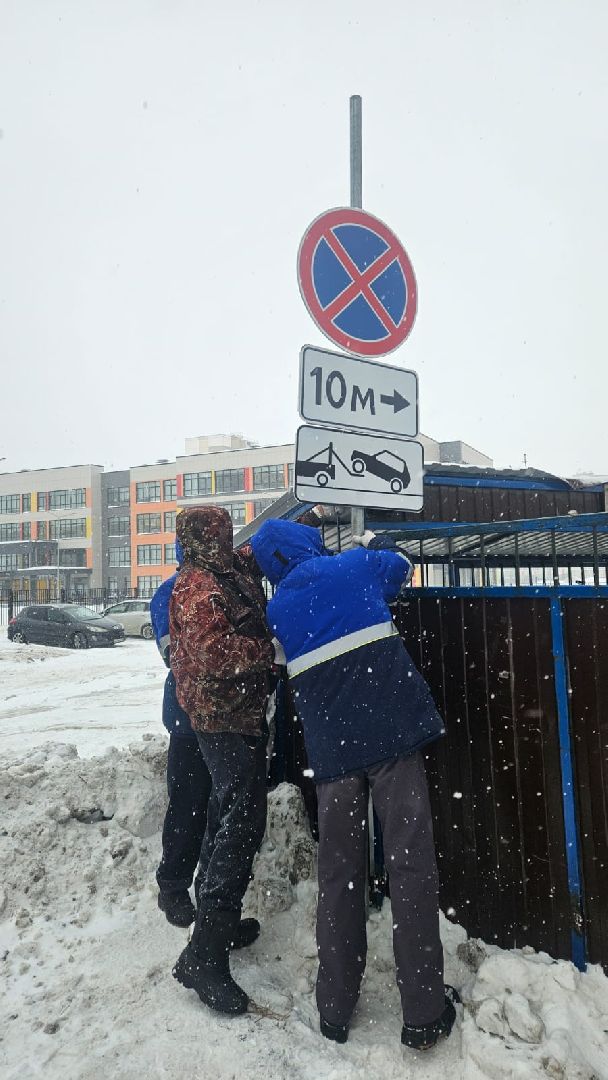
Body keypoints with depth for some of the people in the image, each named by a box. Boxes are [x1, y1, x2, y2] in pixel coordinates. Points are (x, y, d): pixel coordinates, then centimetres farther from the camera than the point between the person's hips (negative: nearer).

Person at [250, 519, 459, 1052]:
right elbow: (401, 568, 22)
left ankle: (336, 1008, 24)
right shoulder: (355, 565, 4)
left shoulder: (276, 611, 9)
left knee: (339, 870, 13)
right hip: (392, 727, -2)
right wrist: (374, 544, 42)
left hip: (331, 744, 3)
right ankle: (424, 1014, 12)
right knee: (411, 862, 4)